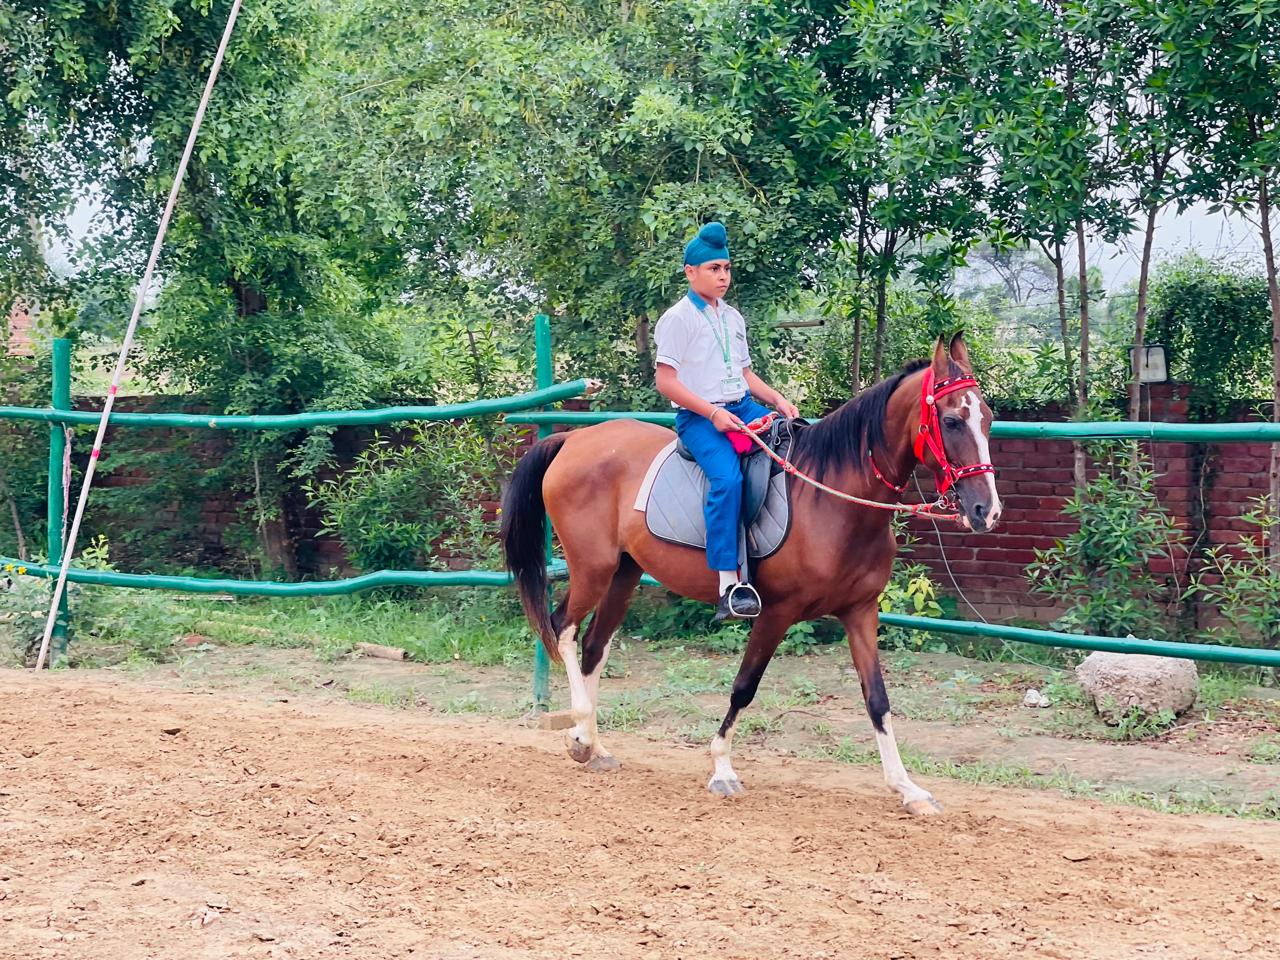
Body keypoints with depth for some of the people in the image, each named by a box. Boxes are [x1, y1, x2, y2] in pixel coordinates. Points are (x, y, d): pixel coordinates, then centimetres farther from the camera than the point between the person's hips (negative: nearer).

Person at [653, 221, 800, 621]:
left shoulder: (733, 318, 19)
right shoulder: (677, 319, -3)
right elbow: (665, 381, -9)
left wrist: (778, 400, 5)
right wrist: (713, 413, -17)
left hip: (743, 409, 7)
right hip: (699, 418, -7)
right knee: (727, 477, -32)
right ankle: (729, 586, -34)